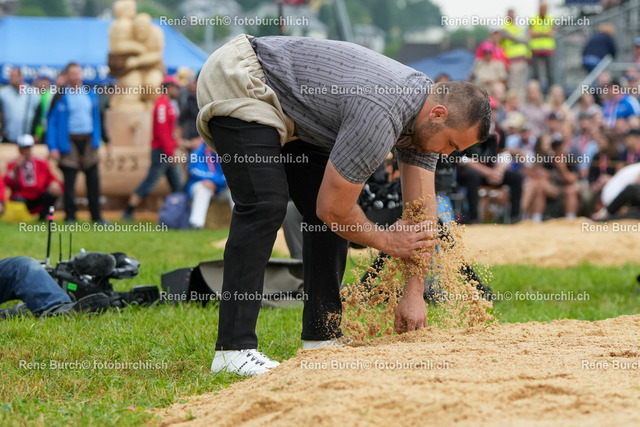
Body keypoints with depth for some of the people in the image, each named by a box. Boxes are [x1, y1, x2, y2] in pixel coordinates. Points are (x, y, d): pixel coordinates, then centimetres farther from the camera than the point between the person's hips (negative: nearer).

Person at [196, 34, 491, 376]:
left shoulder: (427, 117, -3)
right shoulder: (380, 116, -32)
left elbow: (422, 209, 0)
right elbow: (333, 208, -23)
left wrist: (414, 293, -5)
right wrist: (387, 241, -6)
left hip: (284, 104, 10)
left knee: (331, 216, 4)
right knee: (265, 205, -24)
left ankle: (322, 336, 9)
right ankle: (234, 349, -27)